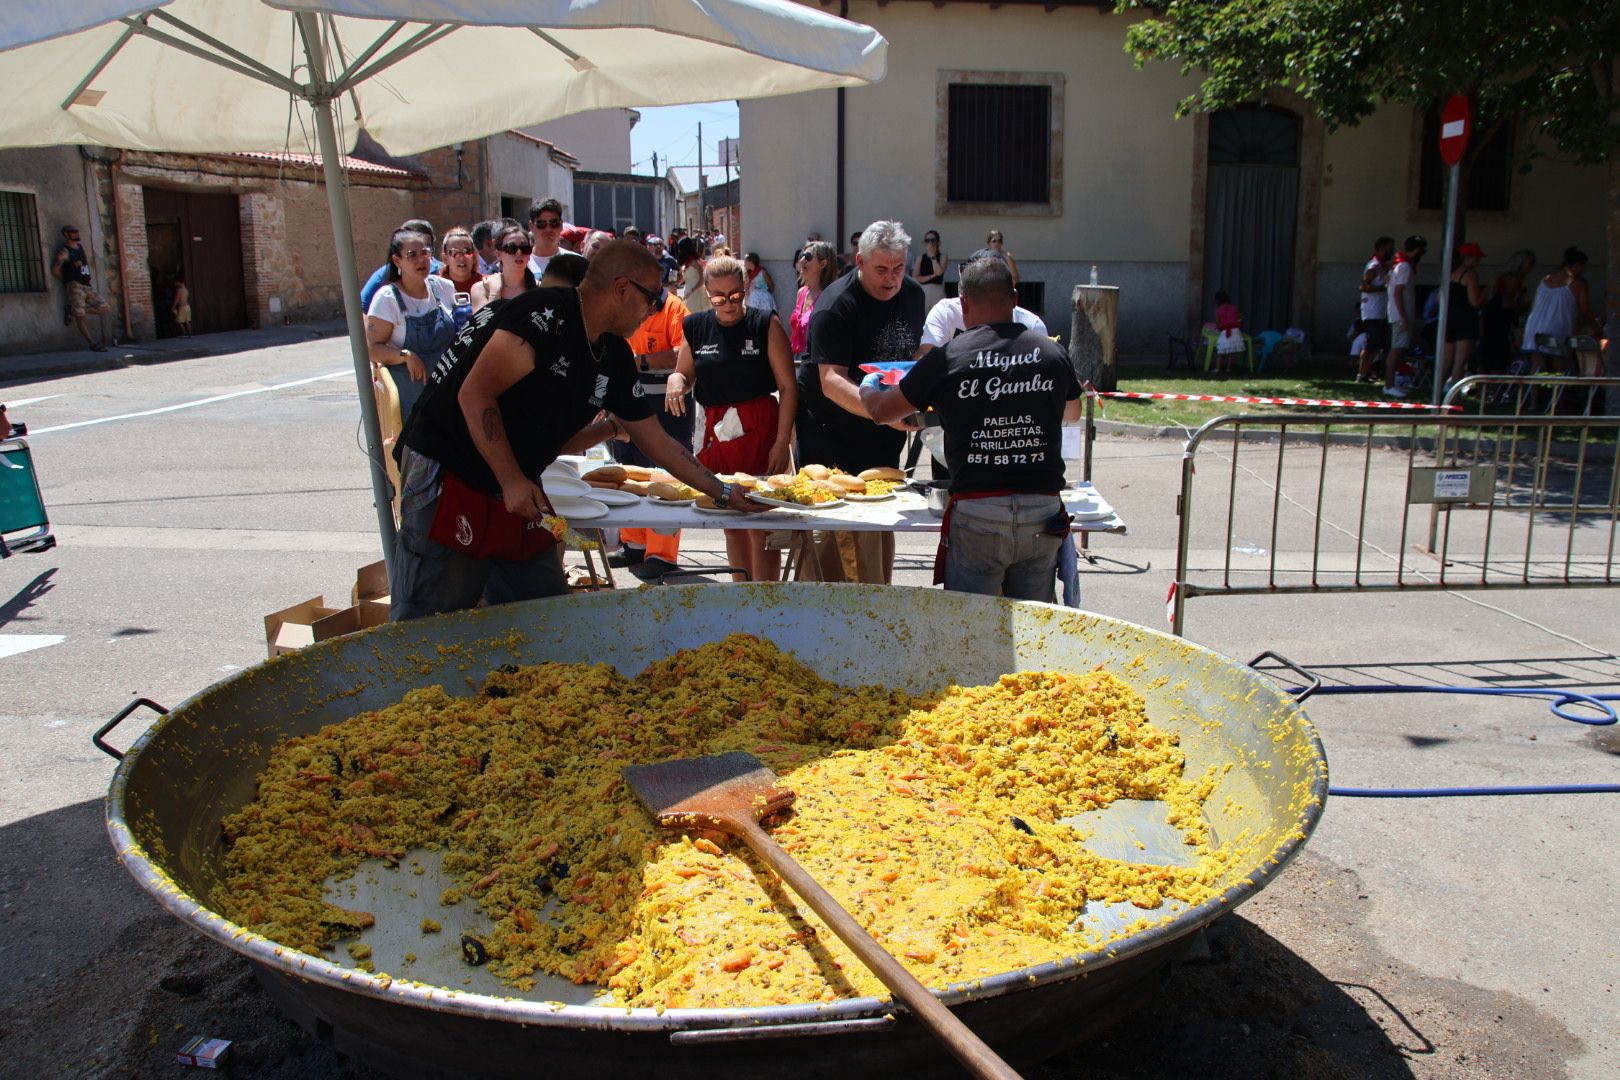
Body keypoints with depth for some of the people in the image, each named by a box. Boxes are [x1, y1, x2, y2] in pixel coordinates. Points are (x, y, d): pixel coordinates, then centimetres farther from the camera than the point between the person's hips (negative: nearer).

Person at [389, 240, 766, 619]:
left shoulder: (614, 358, 8)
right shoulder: (546, 314, -18)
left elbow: (658, 442, 14)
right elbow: (474, 394, -22)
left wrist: (725, 494, 10)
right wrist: (512, 482, -22)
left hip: (517, 493, 9)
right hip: (447, 475, -8)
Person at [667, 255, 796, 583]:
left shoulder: (765, 324, -4)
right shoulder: (696, 327, 7)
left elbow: (788, 386, -6)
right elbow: (685, 376, 19)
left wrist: (782, 441, -13)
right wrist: (675, 380, -6)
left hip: (761, 432, -4)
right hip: (717, 433, 4)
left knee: (760, 525, -4)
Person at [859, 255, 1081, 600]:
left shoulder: (946, 359, -4)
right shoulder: (1053, 353, 6)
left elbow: (881, 411, 9)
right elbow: (1073, 412, 27)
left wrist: (868, 387, 32)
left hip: (977, 514, -3)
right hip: (1044, 511, 3)